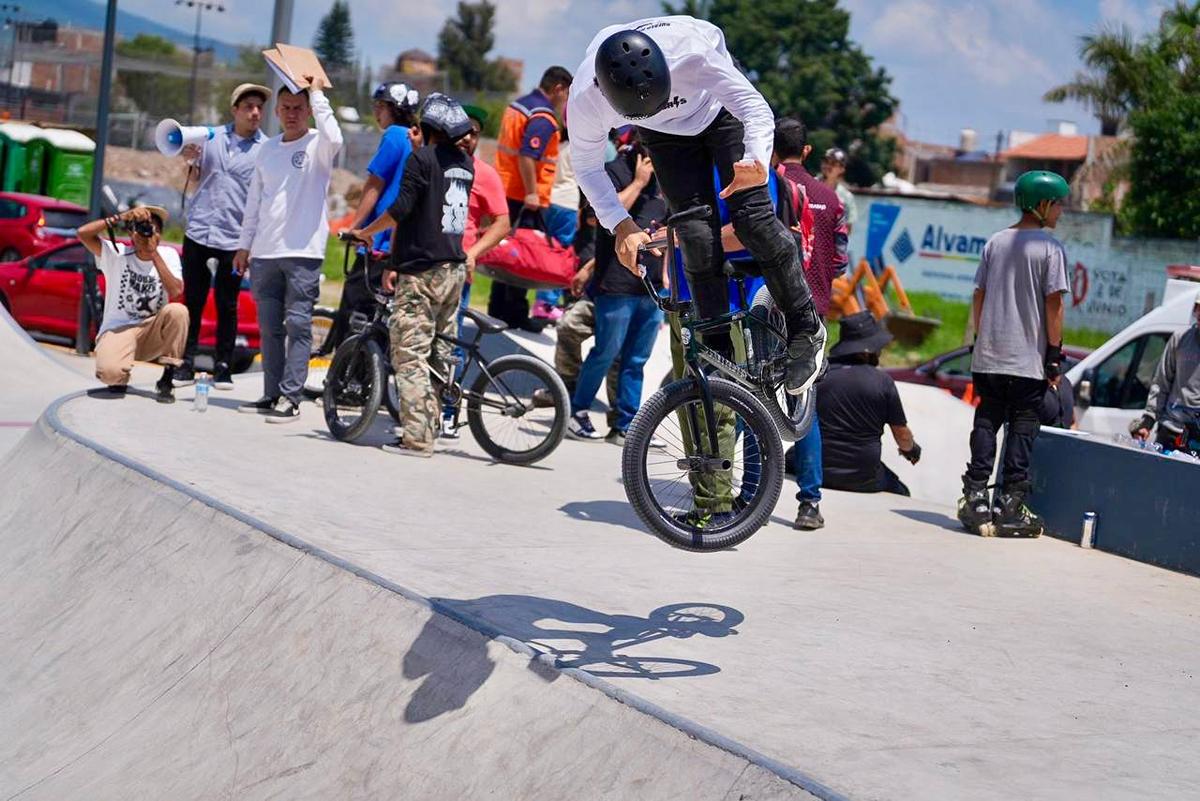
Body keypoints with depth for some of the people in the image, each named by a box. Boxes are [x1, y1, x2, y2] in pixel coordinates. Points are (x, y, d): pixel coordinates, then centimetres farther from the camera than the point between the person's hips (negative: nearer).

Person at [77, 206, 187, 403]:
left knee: (178, 311, -31)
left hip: (152, 332, 2)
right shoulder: (118, 254, -4)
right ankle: (120, 377, 10)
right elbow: (83, 233, -19)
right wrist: (122, 217, -20)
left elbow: (176, 291, -17)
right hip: (118, 329, -2)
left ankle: (166, 381, -16)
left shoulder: (168, 255, 1)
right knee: (109, 371, -33)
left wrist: (154, 254, -18)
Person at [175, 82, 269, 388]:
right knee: (192, 302, 6)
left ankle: (223, 367, 12)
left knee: (227, 306, 4)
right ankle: (186, 364, 13)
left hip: (234, 239, -2)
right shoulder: (211, 137, 7)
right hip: (198, 233, 2)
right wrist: (190, 160, -3)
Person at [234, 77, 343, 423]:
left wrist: (317, 93, -16)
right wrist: (245, 245, 17)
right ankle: (271, 394, 15)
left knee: (298, 324, -6)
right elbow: (255, 200, 20)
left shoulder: (317, 146, -1)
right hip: (265, 252, 6)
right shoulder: (268, 149, 15)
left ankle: (290, 397, -5)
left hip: (303, 251, -6)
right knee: (270, 326, 9)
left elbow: (333, 138, -27)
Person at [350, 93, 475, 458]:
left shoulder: (422, 159, -10)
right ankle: (431, 424, 17)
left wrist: (364, 232, -3)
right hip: (454, 267, 7)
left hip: (422, 270, -7)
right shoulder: (466, 164, 12)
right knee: (438, 352, 13)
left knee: (410, 355, -6)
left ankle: (417, 438, -10)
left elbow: (401, 209, -15)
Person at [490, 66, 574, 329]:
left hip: (505, 191, 9)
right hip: (527, 198, -9)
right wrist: (531, 193, -22)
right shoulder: (544, 117, -16)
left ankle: (497, 310, 23)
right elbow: (527, 156, -25)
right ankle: (516, 315, 1)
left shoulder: (517, 105, 13)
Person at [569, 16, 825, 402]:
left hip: (718, 109, -2)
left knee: (752, 216, -16)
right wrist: (621, 225, -30)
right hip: (668, 136, 2)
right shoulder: (585, 100, -35)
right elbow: (587, 167, -17)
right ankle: (719, 354, 2)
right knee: (696, 235, -11)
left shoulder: (689, 53, -43)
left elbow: (756, 108, -36)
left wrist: (756, 161, -55)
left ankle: (806, 329, 2)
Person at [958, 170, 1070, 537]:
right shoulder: (1050, 248, -7)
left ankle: (975, 498, 2)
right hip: (1028, 360, -4)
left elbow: (979, 297, 10)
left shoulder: (995, 243, 9)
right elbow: (1053, 304, -10)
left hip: (988, 356, 5)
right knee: (1022, 427, 2)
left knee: (985, 422, 8)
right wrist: (1055, 353, -6)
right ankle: (1009, 504, 0)